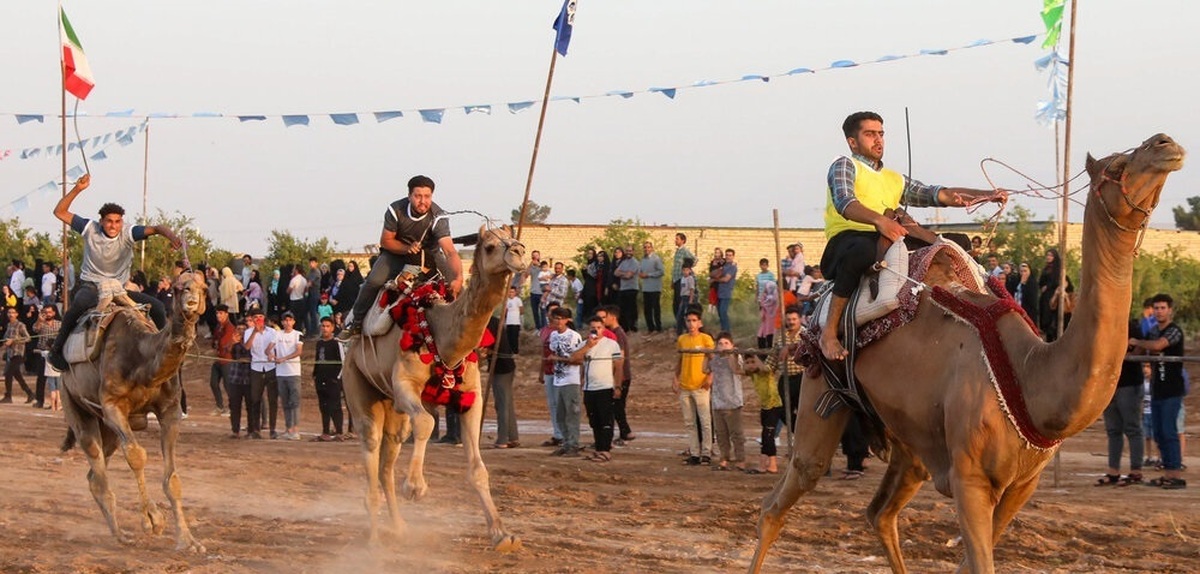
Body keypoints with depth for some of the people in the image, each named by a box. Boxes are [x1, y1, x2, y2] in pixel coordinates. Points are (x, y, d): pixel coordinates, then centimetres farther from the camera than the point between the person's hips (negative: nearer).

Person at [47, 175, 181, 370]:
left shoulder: (128, 234, -8)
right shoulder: (90, 229, -7)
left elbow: (156, 228, -19)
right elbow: (60, 212, -7)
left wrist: (172, 236, -42)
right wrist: (77, 189, -20)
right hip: (90, 286, -3)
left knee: (157, 307, -10)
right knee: (79, 303, -39)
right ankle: (57, 350, -28)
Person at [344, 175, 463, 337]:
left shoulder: (438, 217, -28)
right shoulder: (396, 210, -22)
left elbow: (450, 251, -38)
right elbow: (386, 241, -10)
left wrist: (458, 278, -55)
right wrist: (407, 248, -30)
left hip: (428, 253, 0)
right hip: (397, 251, 0)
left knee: (454, 287, -21)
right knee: (374, 280, -23)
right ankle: (357, 320, -4)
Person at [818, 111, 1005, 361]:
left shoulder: (895, 179, 32)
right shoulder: (845, 166, 11)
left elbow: (939, 195, 21)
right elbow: (844, 202, -11)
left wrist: (986, 195, 5)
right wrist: (879, 220, -31)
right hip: (847, 238, -6)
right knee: (862, 249, -44)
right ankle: (829, 332, -38)